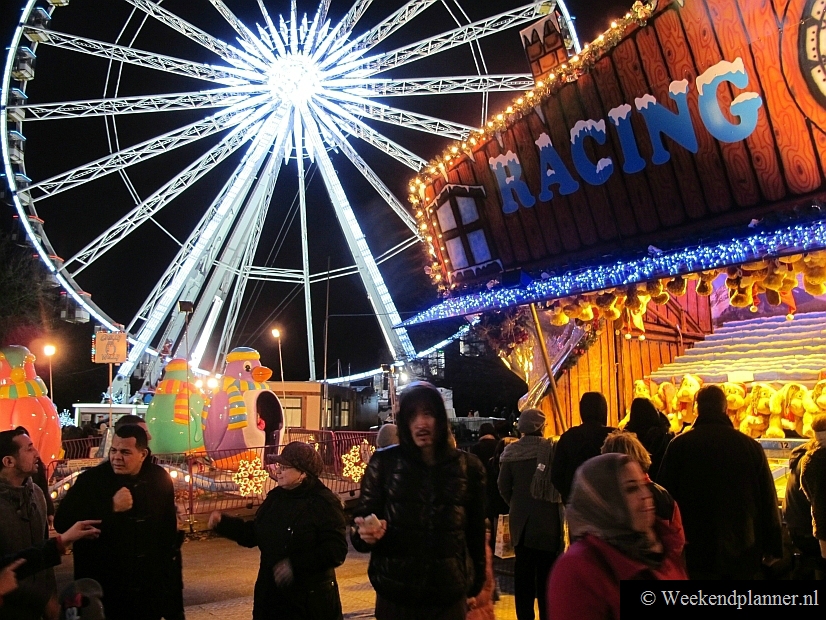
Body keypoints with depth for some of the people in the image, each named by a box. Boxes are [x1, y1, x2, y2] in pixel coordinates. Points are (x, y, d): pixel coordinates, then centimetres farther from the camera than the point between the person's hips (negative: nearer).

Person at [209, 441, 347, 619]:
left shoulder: (324, 503, -17)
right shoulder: (276, 497, 5)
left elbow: (336, 551, -23)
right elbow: (254, 534, 15)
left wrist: (295, 565, -29)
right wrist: (223, 523, 3)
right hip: (271, 594, 7)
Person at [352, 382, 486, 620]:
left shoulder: (467, 466, 2)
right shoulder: (384, 462, -2)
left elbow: (476, 531, 7)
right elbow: (363, 517, 1)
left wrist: (477, 585, 10)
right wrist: (365, 533, -21)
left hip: (450, 594, 1)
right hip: (395, 594, 0)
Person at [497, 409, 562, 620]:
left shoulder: (511, 452, -2)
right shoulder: (551, 448, -11)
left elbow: (503, 486, 1)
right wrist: (559, 500, 8)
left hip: (520, 520, 3)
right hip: (547, 519, -3)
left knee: (522, 570, 11)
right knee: (546, 571, 5)